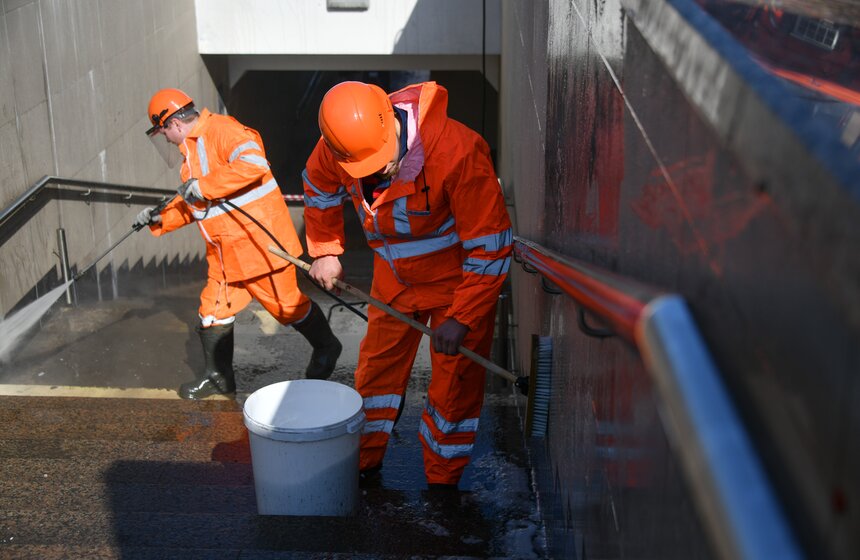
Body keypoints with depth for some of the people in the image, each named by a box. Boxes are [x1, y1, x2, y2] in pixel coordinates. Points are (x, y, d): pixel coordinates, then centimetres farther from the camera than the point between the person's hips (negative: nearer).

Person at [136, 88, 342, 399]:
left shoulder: (221, 130, -16)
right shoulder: (192, 148, 16)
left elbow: (253, 163, -34)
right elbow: (194, 204, 25)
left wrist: (204, 185, -28)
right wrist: (160, 219, 13)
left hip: (258, 240, -10)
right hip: (225, 250, 10)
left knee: (286, 304, 3)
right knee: (214, 309, 10)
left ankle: (326, 348, 25)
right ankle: (218, 376, 23)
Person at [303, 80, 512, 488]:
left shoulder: (456, 151, -36)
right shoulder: (337, 148, -19)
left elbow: (490, 245, -29)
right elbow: (319, 188, 8)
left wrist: (461, 318, -28)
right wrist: (325, 252, 7)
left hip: (458, 278, -5)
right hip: (393, 278, 5)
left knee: (454, 383, 1)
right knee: (376, 366, 16)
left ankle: (443, 481, 19)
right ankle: (362, 461, 36)